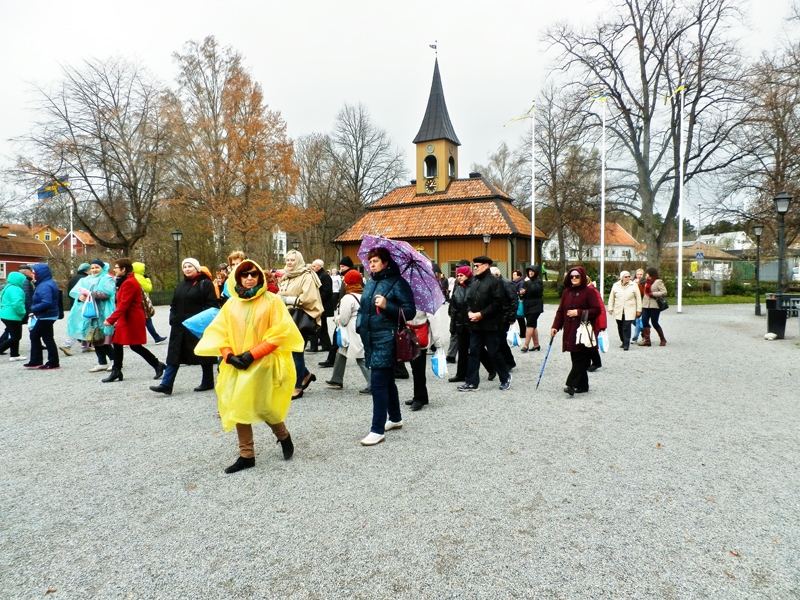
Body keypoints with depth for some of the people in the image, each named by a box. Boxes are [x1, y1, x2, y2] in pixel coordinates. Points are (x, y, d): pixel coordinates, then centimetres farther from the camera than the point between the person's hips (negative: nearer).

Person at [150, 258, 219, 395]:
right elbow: (174, 304, 21)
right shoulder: (181, 285, 16)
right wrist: (173, 319, 6)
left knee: (203, 353, 5)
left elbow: (212, 305, -11)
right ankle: (166, 384, 1)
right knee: (174, 354, 2)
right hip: (180, 326, 7)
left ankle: (208, 382, 18)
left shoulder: (205, 284, -6)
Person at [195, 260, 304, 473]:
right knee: (239, 408, 5)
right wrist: (229, 356, -10)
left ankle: (284, 436, 24)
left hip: (262, 364, -4)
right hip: (236, 365, 5)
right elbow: (219, 332, 8)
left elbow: (279, 333, -11)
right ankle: (246, 455, 18)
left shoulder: (271, 301, -5)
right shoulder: (231, 303, 8)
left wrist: (252, 354, -16)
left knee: (262, 407, -6)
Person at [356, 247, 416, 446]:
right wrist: (360, 326, 9)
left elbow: (410, 310, -13)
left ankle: (378, 430, -4)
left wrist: (387, 306, -25)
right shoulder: (370, 283, 15)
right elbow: (363, 308, 24)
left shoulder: (397, 282, -7)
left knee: (378, 383, -10)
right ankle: (395, 418, 33)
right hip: (371, 339, 8)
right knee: (387, 381, 18)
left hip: (386, 340, -8)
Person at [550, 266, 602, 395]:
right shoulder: (566, 292, 14)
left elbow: (597, 310, -7)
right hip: (569, 331, 6)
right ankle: (582, 386, 16)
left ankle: (572, 384, -12)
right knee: (576, 359, 8)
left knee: (580, 359, -8)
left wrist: (579, 313, -14)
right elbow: (560, 311, 13)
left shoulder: (589, 291, -2)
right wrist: (555, 326, 4)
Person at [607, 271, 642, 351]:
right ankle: (623, 342, 26)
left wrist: (638, 310, 1)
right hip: (618, 311, 3)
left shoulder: (634, 285, 0)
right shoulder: (615, 286, 4)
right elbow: (611, 298, 10)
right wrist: (610, 308, 6)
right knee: (620, 328, 10)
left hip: (629, 311, -3)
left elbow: (638, 298, 2)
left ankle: (627, 344, -6)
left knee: (626, 327, -11)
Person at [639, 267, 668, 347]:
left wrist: (653, 294, -16)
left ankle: (663, 339, 15)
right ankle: (646, 340, 1)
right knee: (644, 321, -2)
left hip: (654, 306, -7)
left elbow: (664, 292, -13)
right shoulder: (647, 282, 17)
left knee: (654, 323, -2)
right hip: (645, 305, 7)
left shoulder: (658, 282, -6)